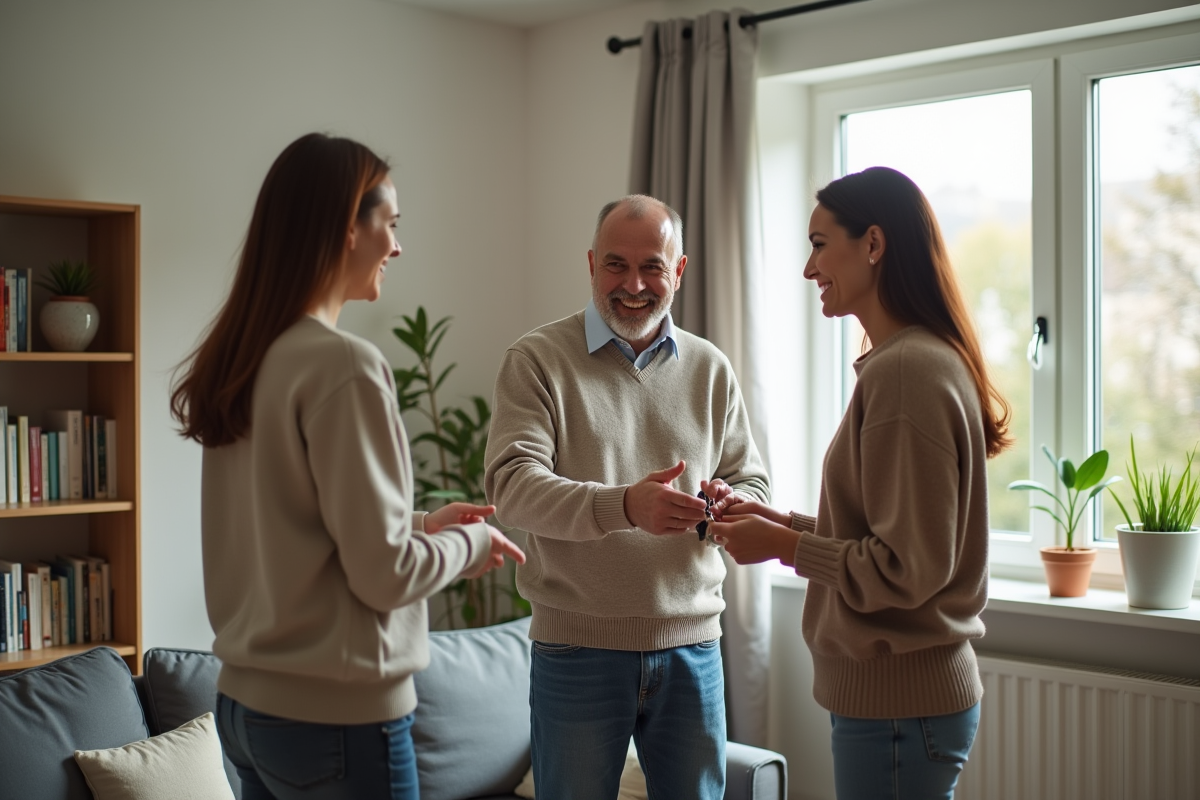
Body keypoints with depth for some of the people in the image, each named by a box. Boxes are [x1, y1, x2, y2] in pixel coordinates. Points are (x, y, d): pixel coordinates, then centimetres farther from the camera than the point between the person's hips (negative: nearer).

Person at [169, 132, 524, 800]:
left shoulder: (238, 361, 5)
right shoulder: (345, 365, -19)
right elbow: (384, 573, -18)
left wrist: (421, 523, 12)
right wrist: (471, 543, -1)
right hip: (337, 716, -8)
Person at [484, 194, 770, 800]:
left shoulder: (710, 369, 9)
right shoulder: (537, 359, -4)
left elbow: (754, 486, 10)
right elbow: (513, 485, -16)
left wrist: (732, 505, -15)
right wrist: (623, 504, -33)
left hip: (691, 642, 4)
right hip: (578, 644, -3)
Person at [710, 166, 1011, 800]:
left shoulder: (906, 371, -20)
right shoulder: (918, 360, 11)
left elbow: (907, 567, -20)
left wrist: (782, 545, -11)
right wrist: (781, 522, 8)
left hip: (898, 707, -9)